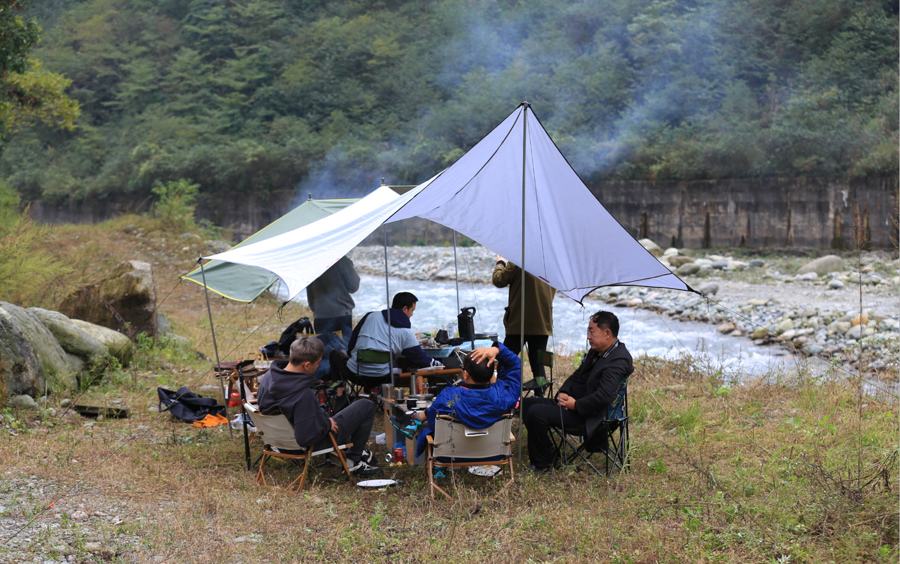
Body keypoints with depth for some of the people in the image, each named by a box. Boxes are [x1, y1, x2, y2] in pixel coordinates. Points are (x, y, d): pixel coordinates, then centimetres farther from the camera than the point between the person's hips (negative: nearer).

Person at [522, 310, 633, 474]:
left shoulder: (618, 361, -21)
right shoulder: (596, 352, 11)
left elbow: (604, 396, -31)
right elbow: (577, 376, 19)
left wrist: (576, 405, -21)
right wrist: (563, 393, -1)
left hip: (588, 415, -11)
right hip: (571, 401, 11)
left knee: (536, 412, -25)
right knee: (526, 403, 8)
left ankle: (541, 464, -9)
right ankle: (547, 452, 12)